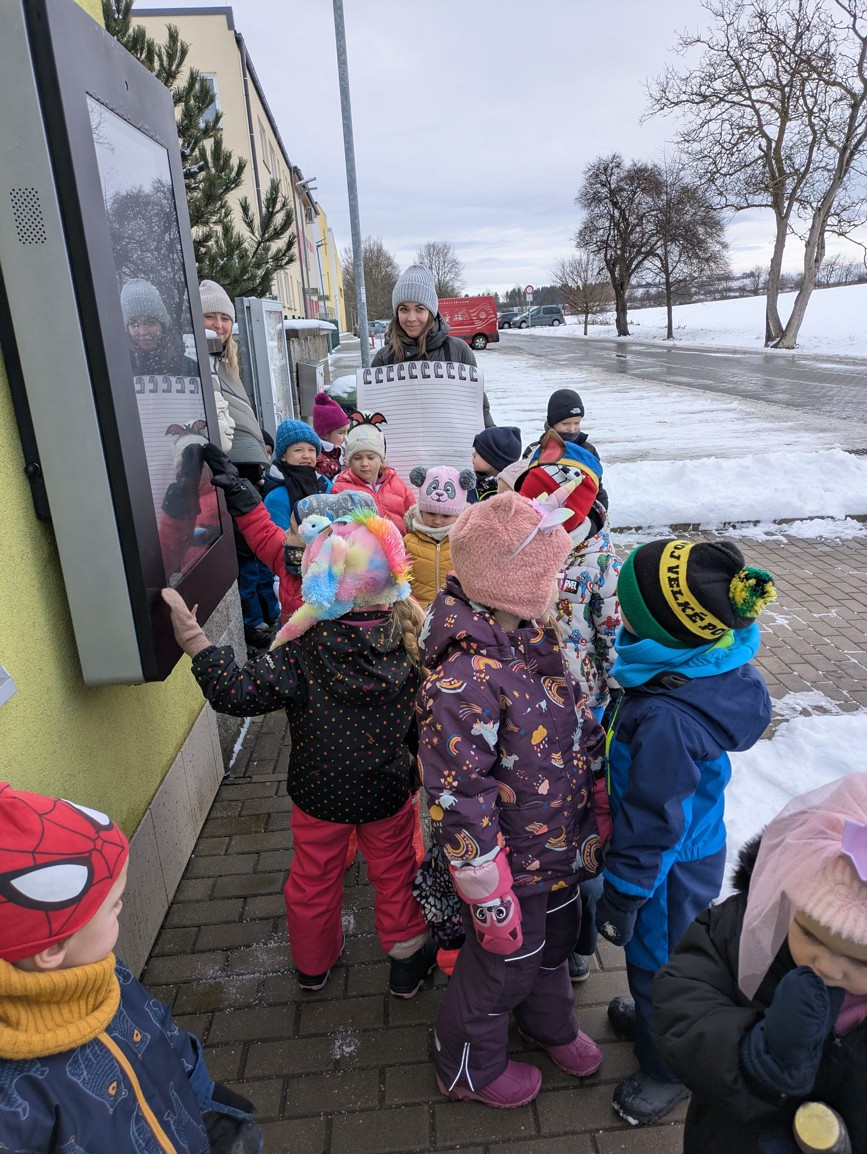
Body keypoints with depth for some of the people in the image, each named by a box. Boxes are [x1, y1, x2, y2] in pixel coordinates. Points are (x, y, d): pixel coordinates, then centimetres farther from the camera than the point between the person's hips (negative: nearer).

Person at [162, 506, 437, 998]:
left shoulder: (303, 650, -26)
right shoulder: (410, 637, -18)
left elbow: (237, 692, -29)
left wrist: (196, 644, -25)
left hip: (320, 793, 0)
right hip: (388, 791, 1)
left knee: (315, 879, 24)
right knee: (394, 872, 24)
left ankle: (314, 963, 48)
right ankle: (407, 958, 44)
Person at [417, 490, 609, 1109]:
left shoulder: (533, 632, -6)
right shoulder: (465, 678, -35)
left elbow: (576, 721, 7)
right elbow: (460, 802, -30)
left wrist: (595, 806, 12)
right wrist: (492, 901, -21)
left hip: (561, 846, 8)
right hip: (514, 868, -8)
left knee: (555, 941, 31)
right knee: (505, 964, 19)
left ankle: (550, 1023, 63)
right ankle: (469, 1069, 50)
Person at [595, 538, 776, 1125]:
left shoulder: (666, 719, -40)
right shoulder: (715, 666, -14)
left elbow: (654, 824, -28)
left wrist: (621, 897, -14)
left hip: (670, 871, -8)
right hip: (697, 850, 8)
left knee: (658, 961, 20)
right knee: (657, 956, 32)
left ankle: (668, 1068, 47)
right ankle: (656, 1017, 60)